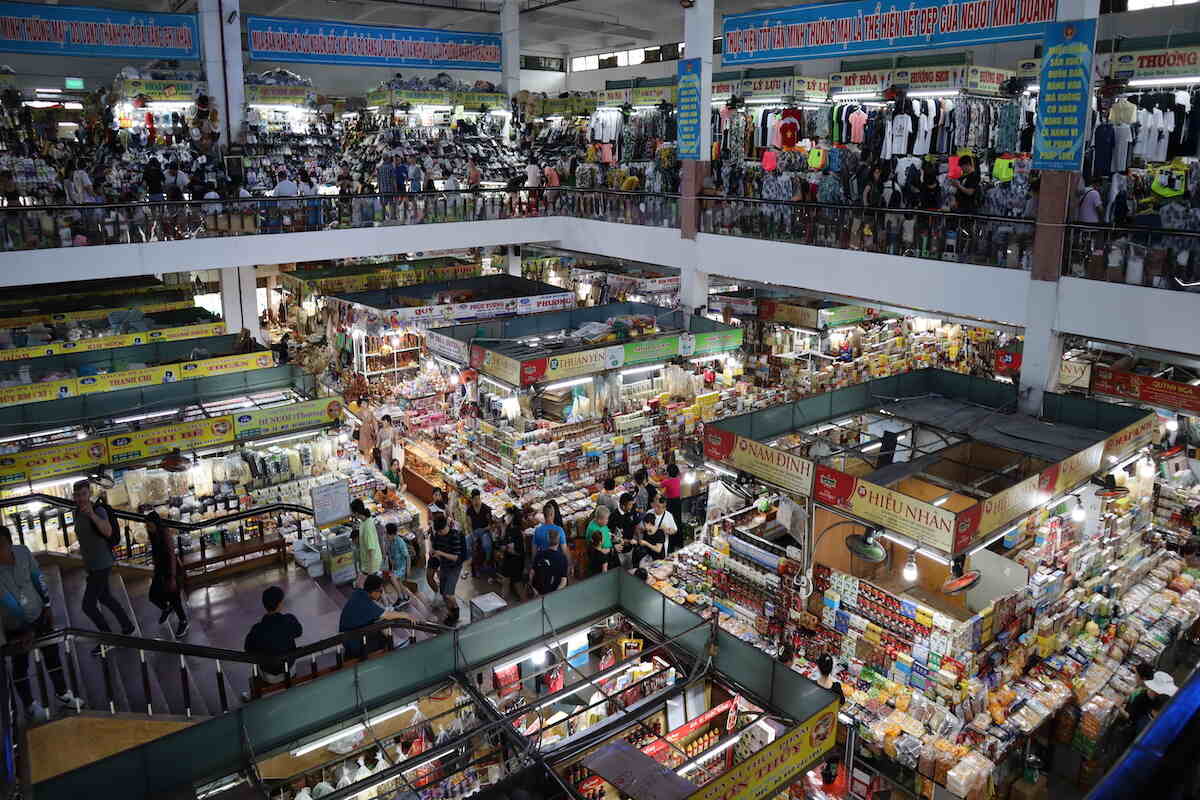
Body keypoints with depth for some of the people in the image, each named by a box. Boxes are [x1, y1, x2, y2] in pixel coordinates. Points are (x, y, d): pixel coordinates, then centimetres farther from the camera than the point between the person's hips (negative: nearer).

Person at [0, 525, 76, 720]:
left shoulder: (22, 552, -16)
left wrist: (47, 606, 4)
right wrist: (26, 628, -30)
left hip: (38, 614, 4)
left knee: (52, 653, 14)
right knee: (20, 665, 11)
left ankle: (61, 692, 33)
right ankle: (30, 704, 29)